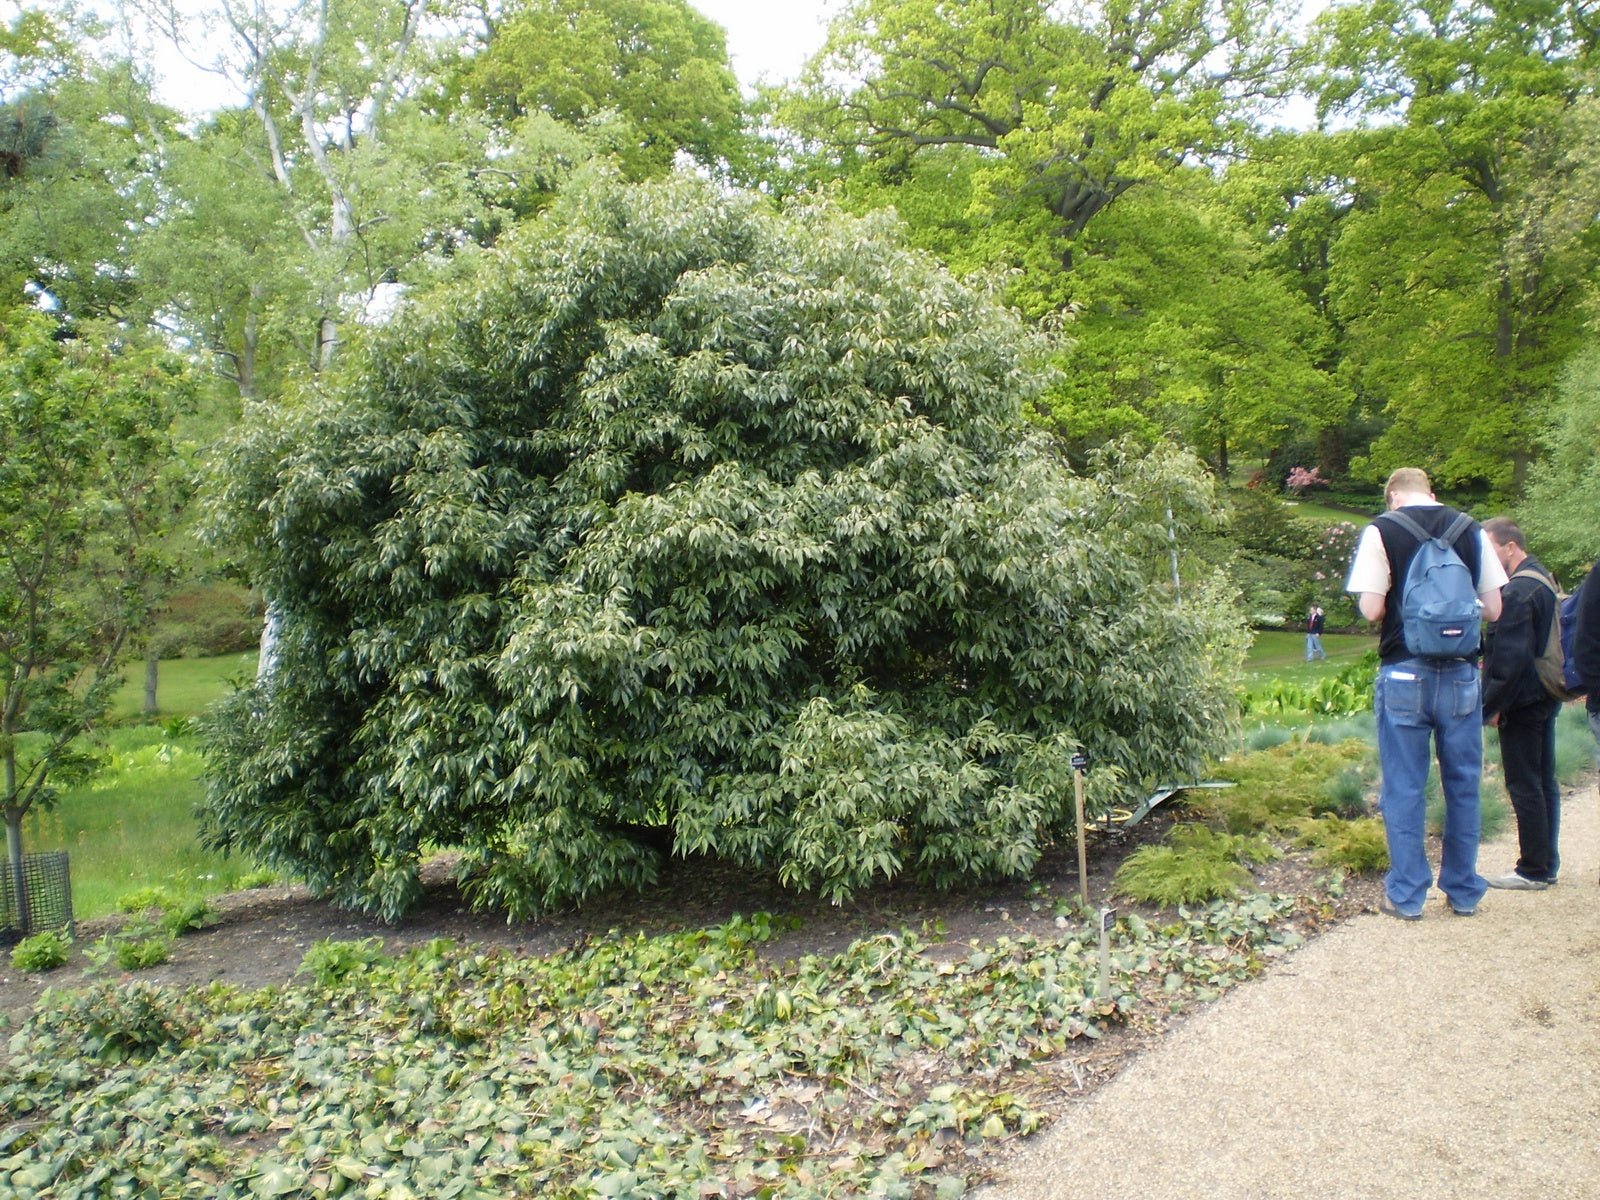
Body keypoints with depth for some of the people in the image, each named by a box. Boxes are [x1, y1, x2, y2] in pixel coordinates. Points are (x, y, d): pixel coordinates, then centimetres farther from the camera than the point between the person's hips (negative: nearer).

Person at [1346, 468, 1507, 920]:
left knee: (1403, 788, 5)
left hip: (1404, 674, -3)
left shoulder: (1381, 531, -5)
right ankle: (1463, 891, 23)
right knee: (1463, 784, 14)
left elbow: (1371, 608, -11)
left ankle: (1406, 895, 11)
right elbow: (1493, 609, 4)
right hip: (1461, 674, 3)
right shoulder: (1472, 531, 3)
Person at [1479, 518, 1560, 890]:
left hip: (1522, 703, -10)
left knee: (1524, 785, -3)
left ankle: (1533, 870, 4)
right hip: (1546, 696, 10)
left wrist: (1492, 705, -16)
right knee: (1544, 781, 15)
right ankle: (1548, 863, 23)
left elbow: (1511, 657, -22)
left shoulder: (1517, 592, -19)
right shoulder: (1544, 580, 12)